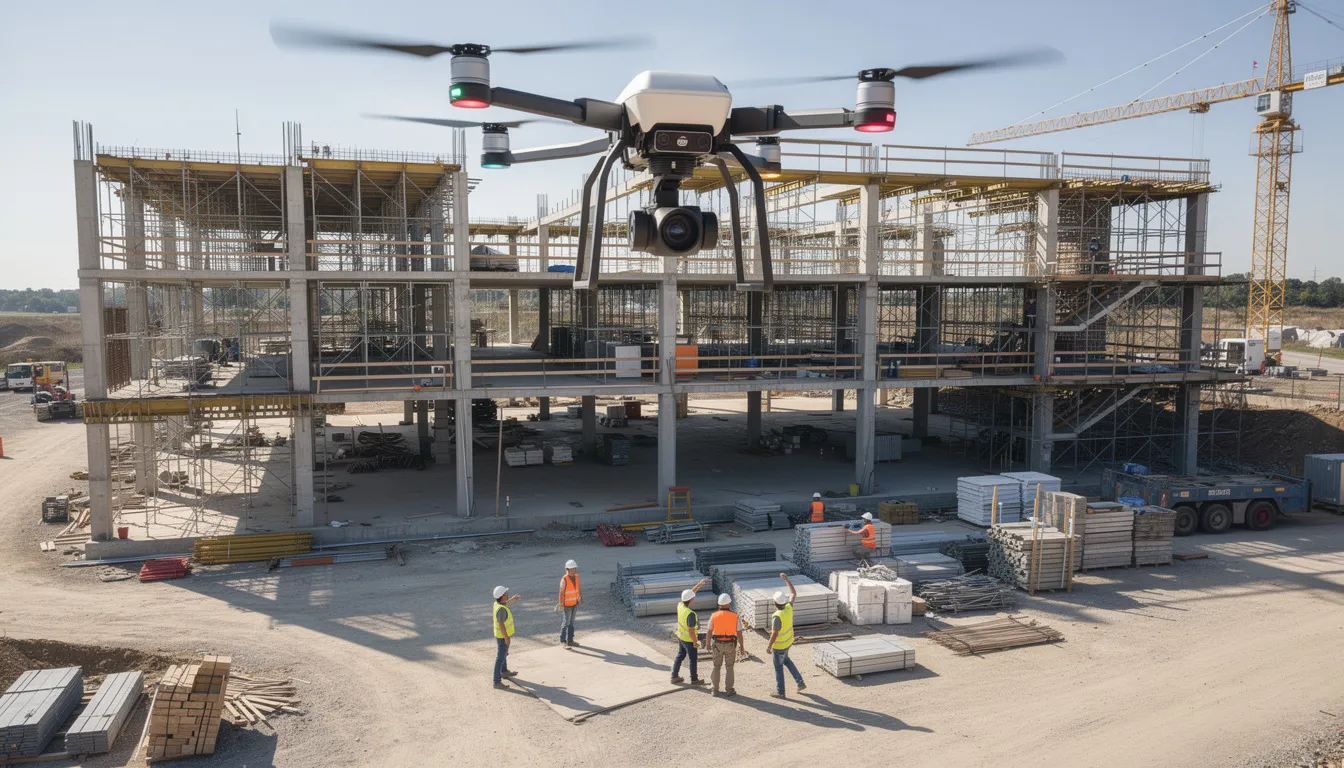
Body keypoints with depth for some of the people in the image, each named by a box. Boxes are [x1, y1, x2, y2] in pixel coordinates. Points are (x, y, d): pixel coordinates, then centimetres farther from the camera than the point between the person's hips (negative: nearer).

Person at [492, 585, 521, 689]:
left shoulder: (496, 603, -4)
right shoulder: (501, 609, -32)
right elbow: (501, 625, -30)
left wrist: (512, 599, 27)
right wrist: (506, 638, -24)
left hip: (499, 634, 10)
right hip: (503, 636, -10)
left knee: (504, 654, 27)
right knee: (500, 658, -2)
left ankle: (504, 672, 45)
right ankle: (497, 681, 3)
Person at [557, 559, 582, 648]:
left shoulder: (576, 576, 0)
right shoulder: (564, 579, -21)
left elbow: (578, 588, 10)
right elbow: (561, 592, -20)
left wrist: (581, 599, 9)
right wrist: (561, 604, -21)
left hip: (574, 603, 7)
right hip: (566, 604, -7)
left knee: (571, 623, 14)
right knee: (565, 623, -1)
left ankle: (570, 640, 22)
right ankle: (563, 641, 11)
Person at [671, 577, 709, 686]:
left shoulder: (680, 605, -13)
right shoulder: (690, 614, -35)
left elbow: (690, 593, 1)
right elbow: (691, 631, -29)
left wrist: (700, 583, 1)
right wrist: (695, 643, -14)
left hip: (680, 637, 7)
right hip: (689, 640, -7)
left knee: (680, 656, 22)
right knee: (693, 659, 12)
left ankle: (674, 677, 30)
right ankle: (694, 679, 26)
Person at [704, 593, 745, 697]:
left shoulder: (714, 616, -12)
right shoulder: (734, 616, -13)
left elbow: (709, 632, -6)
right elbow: (739, 633, -9)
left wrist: (707, 644, 9)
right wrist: (741, 647, 1)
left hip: (717, 645, 0)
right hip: (730, 645, 0)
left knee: (716, 667, 15)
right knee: (729, 668, 14)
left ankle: (715, 690, 18)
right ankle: (729, 690, 16)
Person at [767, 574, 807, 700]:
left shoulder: (777, 616, -35)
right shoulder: (789, 608, -14)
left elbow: (774, 634, -30)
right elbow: (794, 594, 2)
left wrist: (769, 647, -17)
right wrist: (787, 579, 3)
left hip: (779, 645, -8)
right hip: (788, 641, 8)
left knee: (778, 668, 12)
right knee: (786, 660, 31)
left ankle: (780, 692, 28)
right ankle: (800, 682, 30)